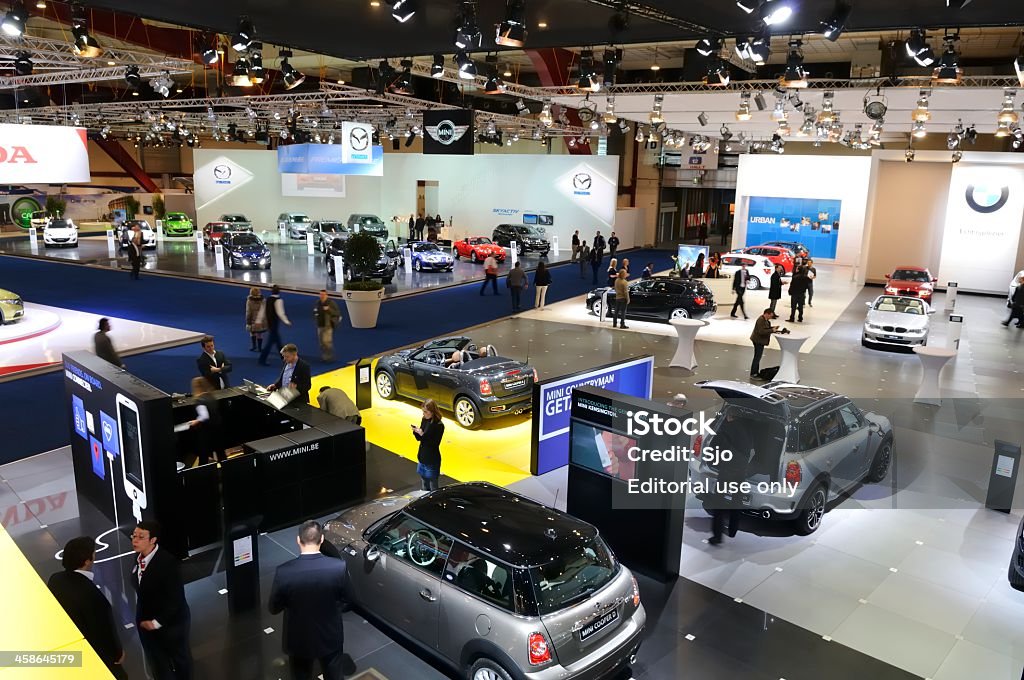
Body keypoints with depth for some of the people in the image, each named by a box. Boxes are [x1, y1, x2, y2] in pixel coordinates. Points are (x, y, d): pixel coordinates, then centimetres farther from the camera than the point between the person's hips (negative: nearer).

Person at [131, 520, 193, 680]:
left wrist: (157, 622, -21)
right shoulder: (139, 559, -6)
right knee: (157, 664, 23)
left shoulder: (167, 561, -28)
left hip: (171, 623, -6)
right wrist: (142, 619, 5)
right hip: (146, 623, 6)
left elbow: (176, 598, -27)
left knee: (180, 659, 19)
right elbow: (141, 591, 7)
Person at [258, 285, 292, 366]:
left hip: (269, 322, 9)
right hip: (275, 324, -9)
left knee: (278, 341, 19)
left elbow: (263, 310, 10)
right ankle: (262, 360, -3)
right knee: (270, 342, -4)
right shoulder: (278, 300, -16)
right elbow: (280, 313, -21)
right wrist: (286, 321, -15)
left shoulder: (267, 300, 7)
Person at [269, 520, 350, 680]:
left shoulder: (284, 571, -24)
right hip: (330, 637, 0)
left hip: (298, 640, 0)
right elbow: (345, 599, -5)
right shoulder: (339, 567, -22)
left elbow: (273, 608, -9)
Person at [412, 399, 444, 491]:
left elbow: (435, 444, -21)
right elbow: (419, 438, 9)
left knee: (433, 487, 4)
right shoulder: (424, 420, 1)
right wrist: (416, 431, -11)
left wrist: (422, 435, -27)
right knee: (424, 483, 19)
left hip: (432, 460, -7)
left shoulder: (439, 425, -19)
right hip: (422, 457, 7)